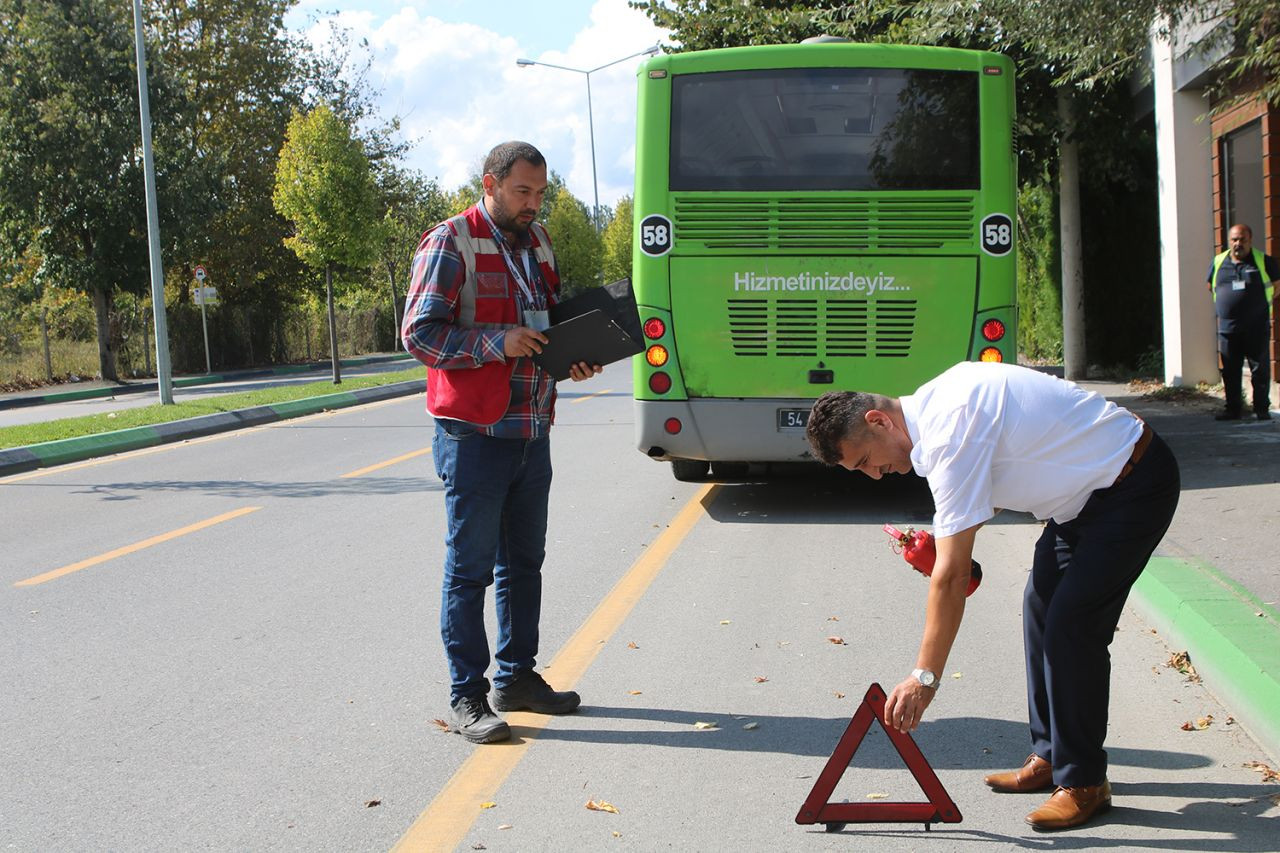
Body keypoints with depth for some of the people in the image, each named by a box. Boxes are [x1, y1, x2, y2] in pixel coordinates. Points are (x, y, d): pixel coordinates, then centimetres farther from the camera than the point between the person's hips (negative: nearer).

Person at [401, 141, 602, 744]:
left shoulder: (537, 243, 15)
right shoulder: (451, 243, -8)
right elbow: (419, 333, -14)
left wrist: (575, 361, 5)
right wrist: (497, 342, -22)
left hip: (532, 434, 8)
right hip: (475, 437, -7)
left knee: (524, 562, 15)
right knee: (470, 569, -1)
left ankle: (517, 677, 28)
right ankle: (466, 696, 6)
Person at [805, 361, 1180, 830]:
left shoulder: (947, 435, -27)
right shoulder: (934, 402, 1)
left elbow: (951, 576, -26)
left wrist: (925, 676, -21)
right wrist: (951, 538, 3)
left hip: (1135, 485, -10)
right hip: (1093, 481, 10)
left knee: (1071, 624, -14)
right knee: (1042, 604, 11)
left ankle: (1083, 783, -4)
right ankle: (1049, 756, 19)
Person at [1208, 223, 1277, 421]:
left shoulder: (1263, 262, -1)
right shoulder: (1218, 263, 8)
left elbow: (1276, 285, 8)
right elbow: (1211, 287, 22)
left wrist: (1260, 301, 4)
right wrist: (1225, 303, 12)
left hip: (1257, 328, -3)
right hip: (1228, 328, 3)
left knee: (1260, 369, 0)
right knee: (1229, 371, 6)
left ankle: (1262, 409, 7)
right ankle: (1232, 408, 15)